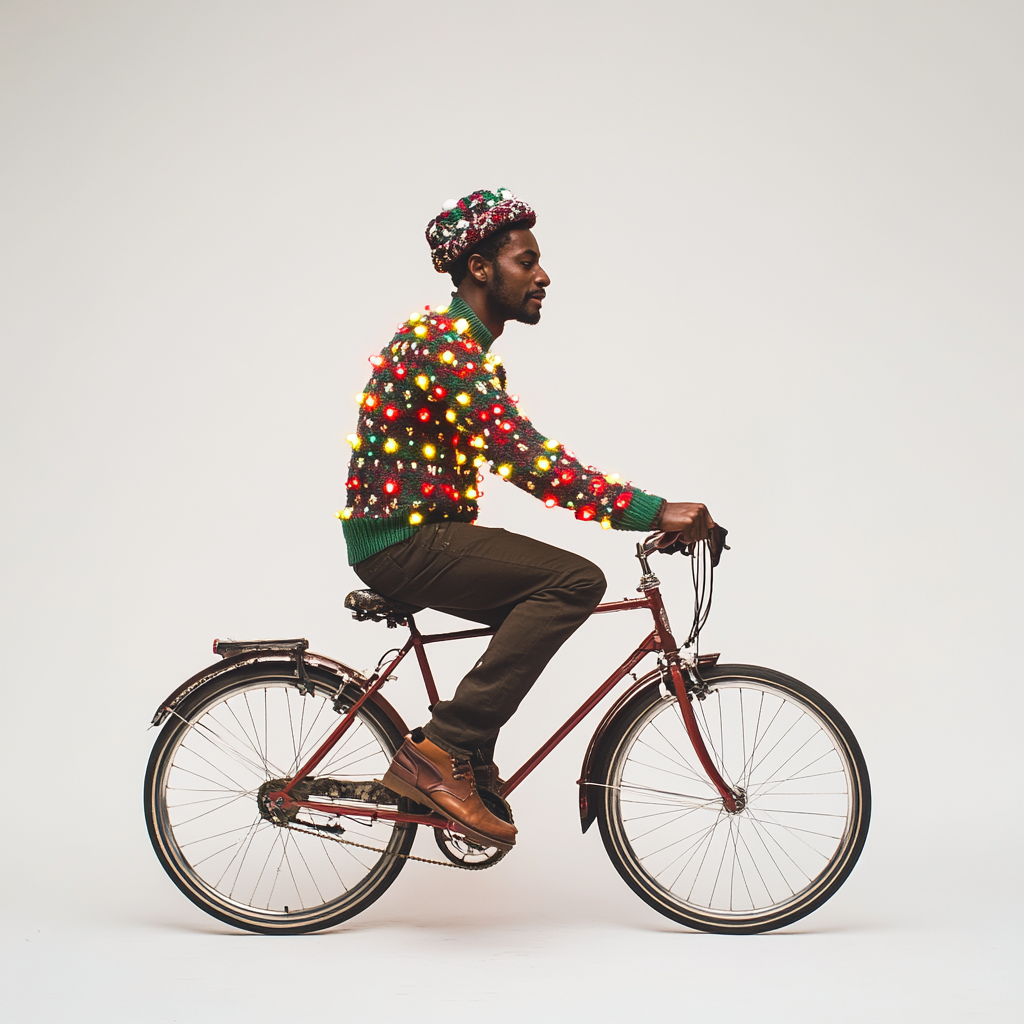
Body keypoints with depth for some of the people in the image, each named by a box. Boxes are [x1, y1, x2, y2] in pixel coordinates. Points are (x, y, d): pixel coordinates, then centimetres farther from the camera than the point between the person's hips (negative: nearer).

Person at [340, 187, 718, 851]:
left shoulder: (467, 345, 16)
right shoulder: (445, 343, -18)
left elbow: (525, 458, 19)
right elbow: (527, 461, -28)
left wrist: (649, 511, 13)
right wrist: (655, 512, -30)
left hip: (419, 533, 11)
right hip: (402, 542, -11)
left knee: (541, 604, 22)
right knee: (575, 580, -21)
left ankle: (471, 768, 22)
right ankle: (440, 753, -19)